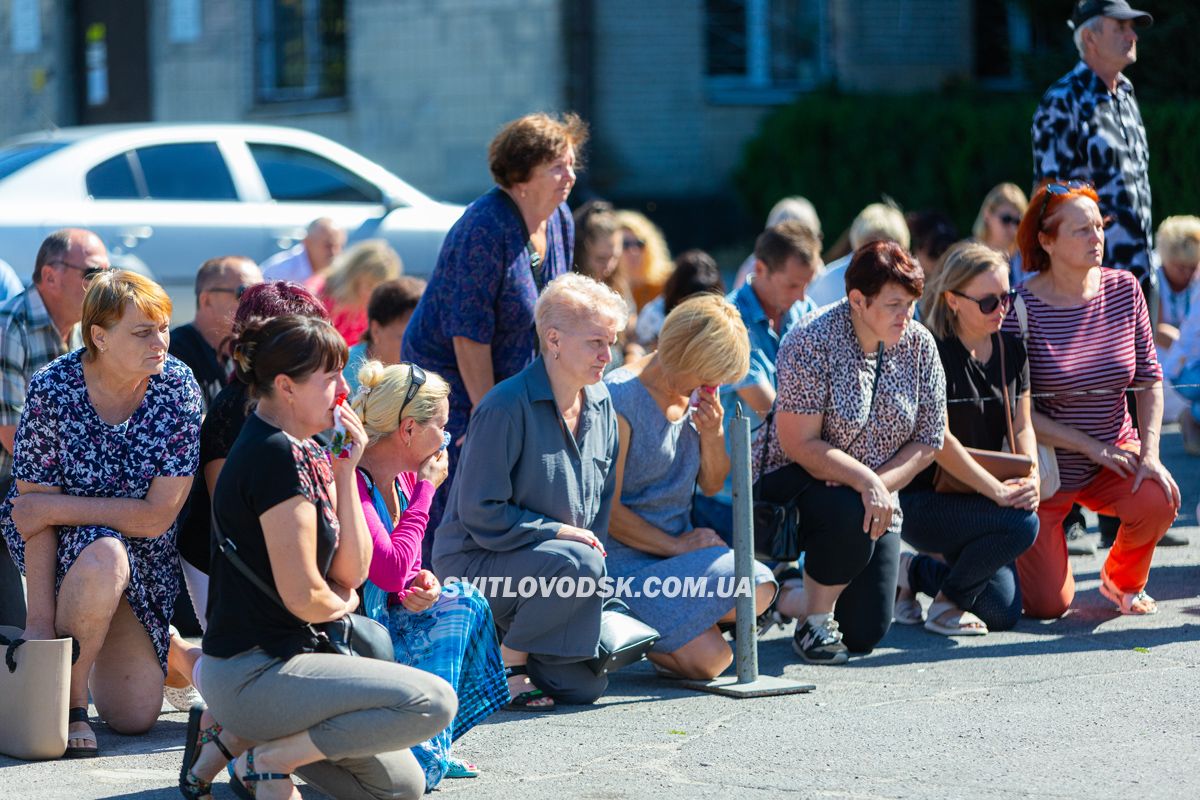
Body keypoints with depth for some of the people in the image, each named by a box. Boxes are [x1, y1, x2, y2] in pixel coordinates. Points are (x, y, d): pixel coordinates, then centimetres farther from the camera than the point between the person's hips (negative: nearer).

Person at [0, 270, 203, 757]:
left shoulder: (178, 388, -17)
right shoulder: (51, 390, -20)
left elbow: (158, 515, -18)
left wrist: (55, 507, -21)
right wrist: (39, 618, -27)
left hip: (146, 550, 2)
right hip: (64, 539, -2)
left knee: (134, 717, -4)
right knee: (104, 557, -40)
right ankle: (68, 698, -17)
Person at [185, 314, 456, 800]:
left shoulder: (307, 452, 12)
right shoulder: (279, 456, -18)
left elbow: (352, 572, 8)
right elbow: (303, 597, -20)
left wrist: (345, 472, 0)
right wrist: (342, 603, 3)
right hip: (252, 674, -10)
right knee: (432, 703, -22)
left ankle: (234, 734, 13)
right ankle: (273, 757, -10)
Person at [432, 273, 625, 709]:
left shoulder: (600, 403, 5)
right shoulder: (506, 408, -20)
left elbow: (602, 501, 15)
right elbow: (482, 515, -20)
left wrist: (595, 547, 0)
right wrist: (561, 533, -21)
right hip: (474, 560, -8)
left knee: (584, 686, -5)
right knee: (578, 563, -35)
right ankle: (507, 659, -13)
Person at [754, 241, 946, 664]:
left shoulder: (919, 345, -5)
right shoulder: (812, 341, -21)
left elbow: (927, 441, -1)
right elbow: (799, 444, -24)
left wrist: (882, 485, -18)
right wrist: (866, 482, -32)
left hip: (875, 493, 5)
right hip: (790, 482, -5)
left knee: (865, 634, -3)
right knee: (850, 514, -39)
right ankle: (814, 618, -13)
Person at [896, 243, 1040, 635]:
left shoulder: (1011, 350, 7)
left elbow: (1022, 427, 8)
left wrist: (1030, 478, -12)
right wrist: (998, 491, -25)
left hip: (977, 502, 7)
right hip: (922, 500, -7)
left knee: (1003, 613, -6)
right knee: (1022, 524, -31)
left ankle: (915, 571, 20)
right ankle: (946, 602, -7)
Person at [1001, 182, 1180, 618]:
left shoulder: (1123, 289, -3)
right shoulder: (1022, 307, -17)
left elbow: (1149, 377, 1)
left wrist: (1149, 452, -13)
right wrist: (1092, 447, -19)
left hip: (1114, 451, 3)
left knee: (1159, 499, -30)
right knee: (1049, 606, -8)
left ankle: (1122, 580, 4)